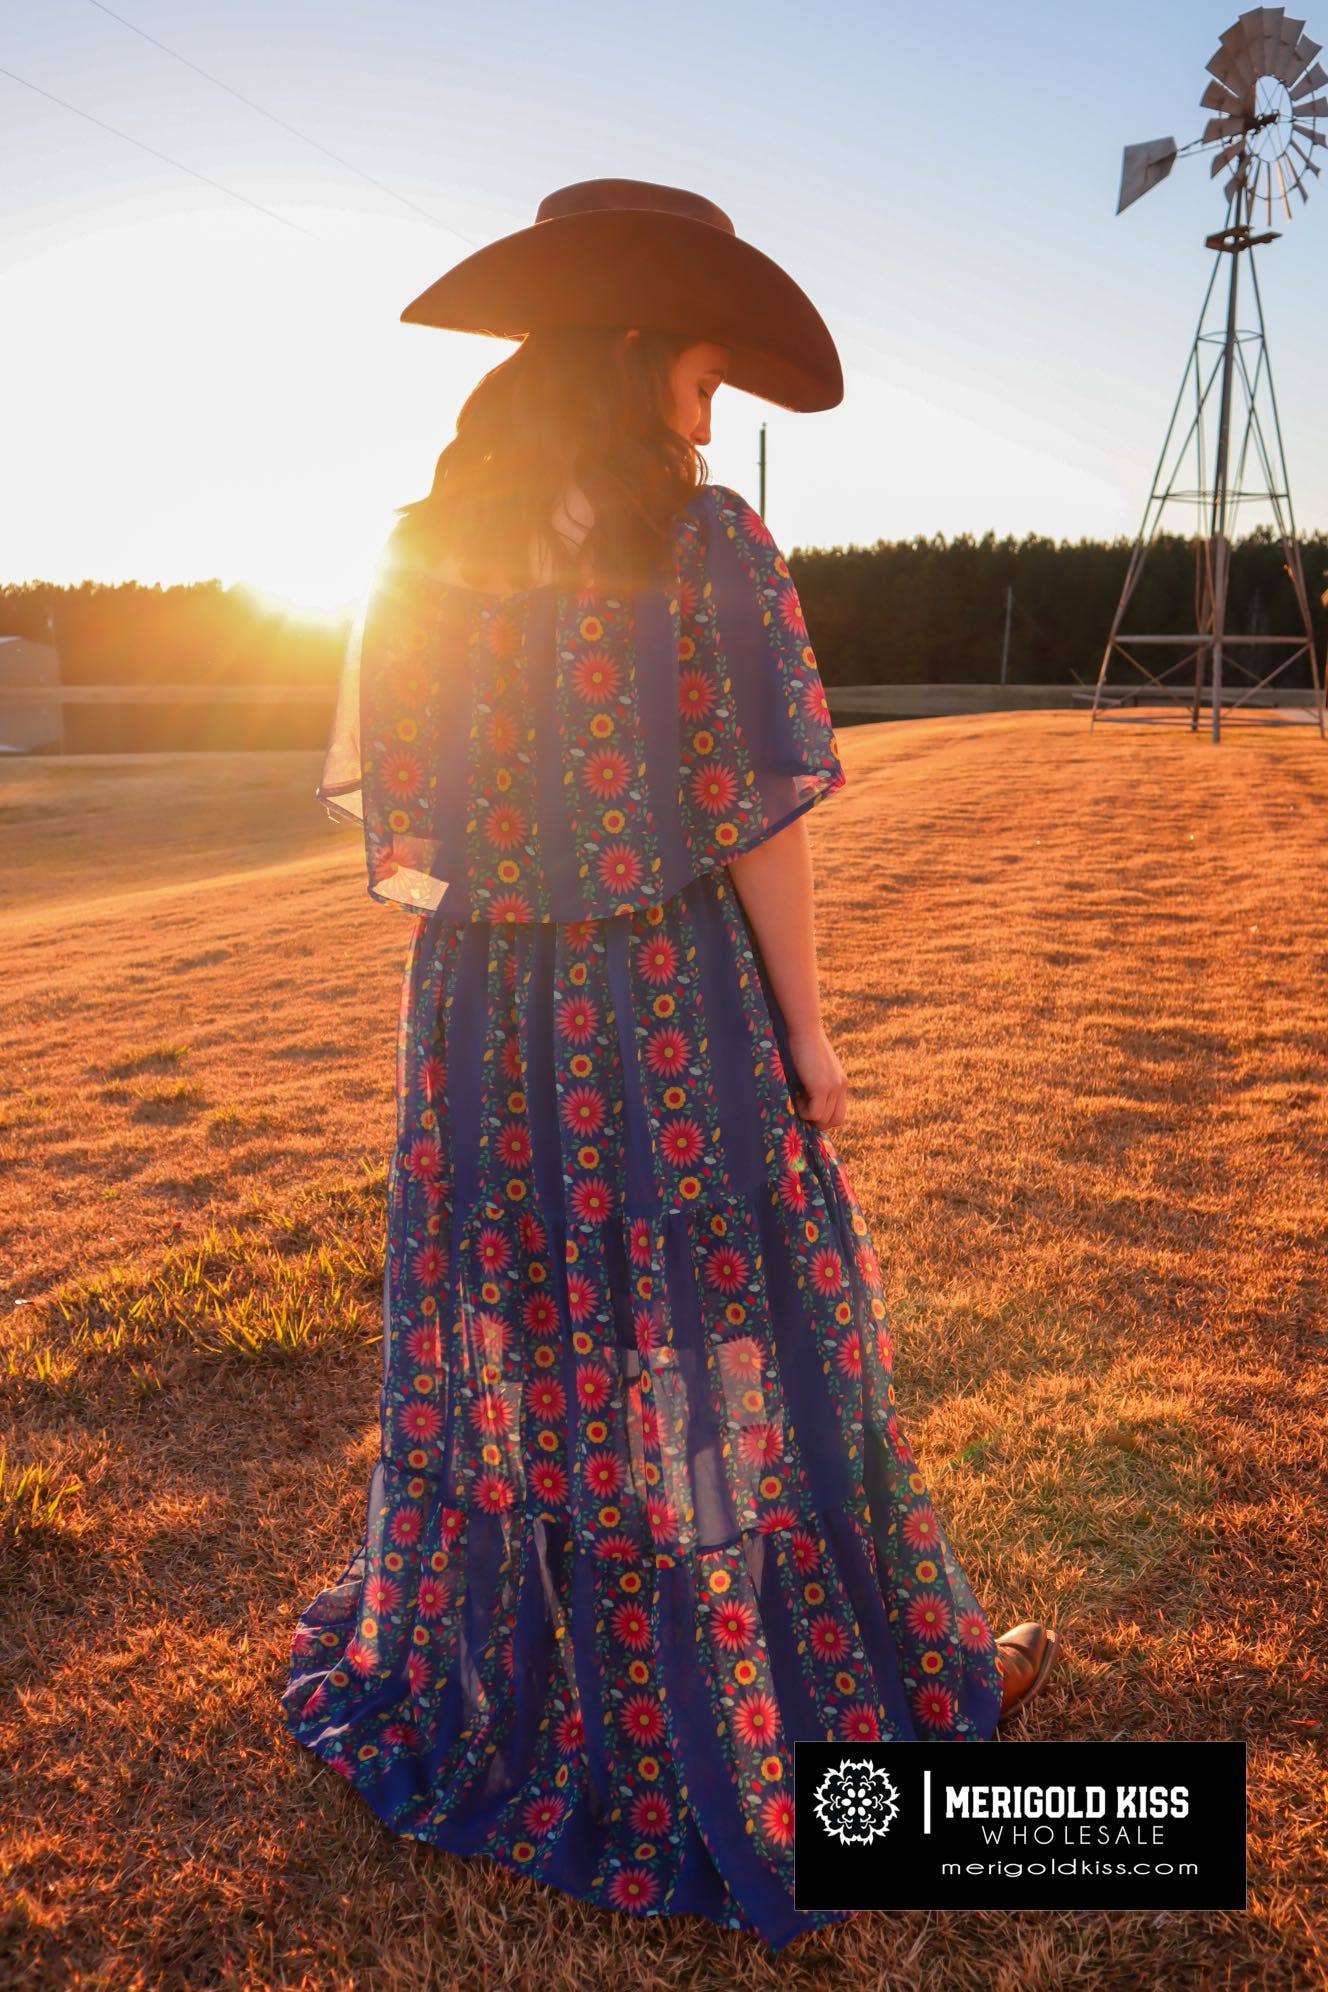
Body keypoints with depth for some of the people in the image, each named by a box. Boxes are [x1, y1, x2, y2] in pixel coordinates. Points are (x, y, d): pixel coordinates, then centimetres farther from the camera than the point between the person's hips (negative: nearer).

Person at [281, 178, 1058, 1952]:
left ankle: (471, 1664, 41)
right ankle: (892, 1681, 32)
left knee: (510, 1333, 20)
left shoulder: (426, 553, 3)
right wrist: (809, 1032, -6)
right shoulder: (709, 545, -11)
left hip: (481, 1009, 5)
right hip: (676, 1006, -4)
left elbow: (388, 810, 4)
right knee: (733, 1344, 9)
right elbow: (757, 816, -14)